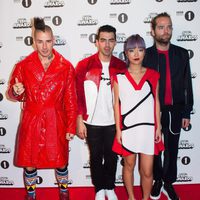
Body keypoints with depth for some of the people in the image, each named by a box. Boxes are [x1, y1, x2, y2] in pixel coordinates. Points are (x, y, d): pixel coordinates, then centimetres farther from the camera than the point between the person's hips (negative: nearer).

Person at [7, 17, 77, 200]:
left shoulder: (66, 67, -4)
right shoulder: (23, 65, -2)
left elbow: (71, 100, -2)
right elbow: (14, 93, 7)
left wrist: (71, 127, -3)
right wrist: (16, 91, -18)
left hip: (56, 123, 0)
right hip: (31, 122, 1)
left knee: (61, 162, 13)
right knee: (29, 163, 12)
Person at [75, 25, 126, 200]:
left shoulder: (121, 66, -2)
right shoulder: (84, 65, -8)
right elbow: (78, 95, -5)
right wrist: (80, 120, -7)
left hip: (113, 122, 2)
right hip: (92, 122, -1)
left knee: (111, 156, 15)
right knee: (96, 157, 14)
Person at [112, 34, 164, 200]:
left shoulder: (153, 75, 1)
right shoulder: (119, 77, -3)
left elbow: (156, 102, 5)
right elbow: (117, 104, -1)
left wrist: (158, 127, 3)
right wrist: (118, 129, -3)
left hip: (148, 129, 1)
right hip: (127, 129, 0)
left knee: (147, 171, 6)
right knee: (129, 165, 16)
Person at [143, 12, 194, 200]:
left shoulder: (181, 54, 1)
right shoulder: (145, 55, -6)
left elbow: (187, 85, 4)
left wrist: (186, 113, 3)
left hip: (175, 111, 2)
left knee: (171, 150, 12)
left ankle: (168, 183, 30)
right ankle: (157, 181, 33)